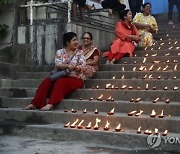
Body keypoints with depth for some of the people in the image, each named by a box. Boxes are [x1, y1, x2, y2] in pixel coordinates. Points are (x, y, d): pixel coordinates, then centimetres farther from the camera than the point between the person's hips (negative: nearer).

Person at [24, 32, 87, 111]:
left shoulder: (79, 53, 8)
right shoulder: (60, 52, 11)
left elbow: (84, 66, -7)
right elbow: (58, 65, -6)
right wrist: (67, 66, -25)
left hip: (76, 78, -3)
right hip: (61, 77, 3)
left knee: (60, 82, -33)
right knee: (47, 81, -24)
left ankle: (50, 104, -43)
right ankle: (35, 104, -28)